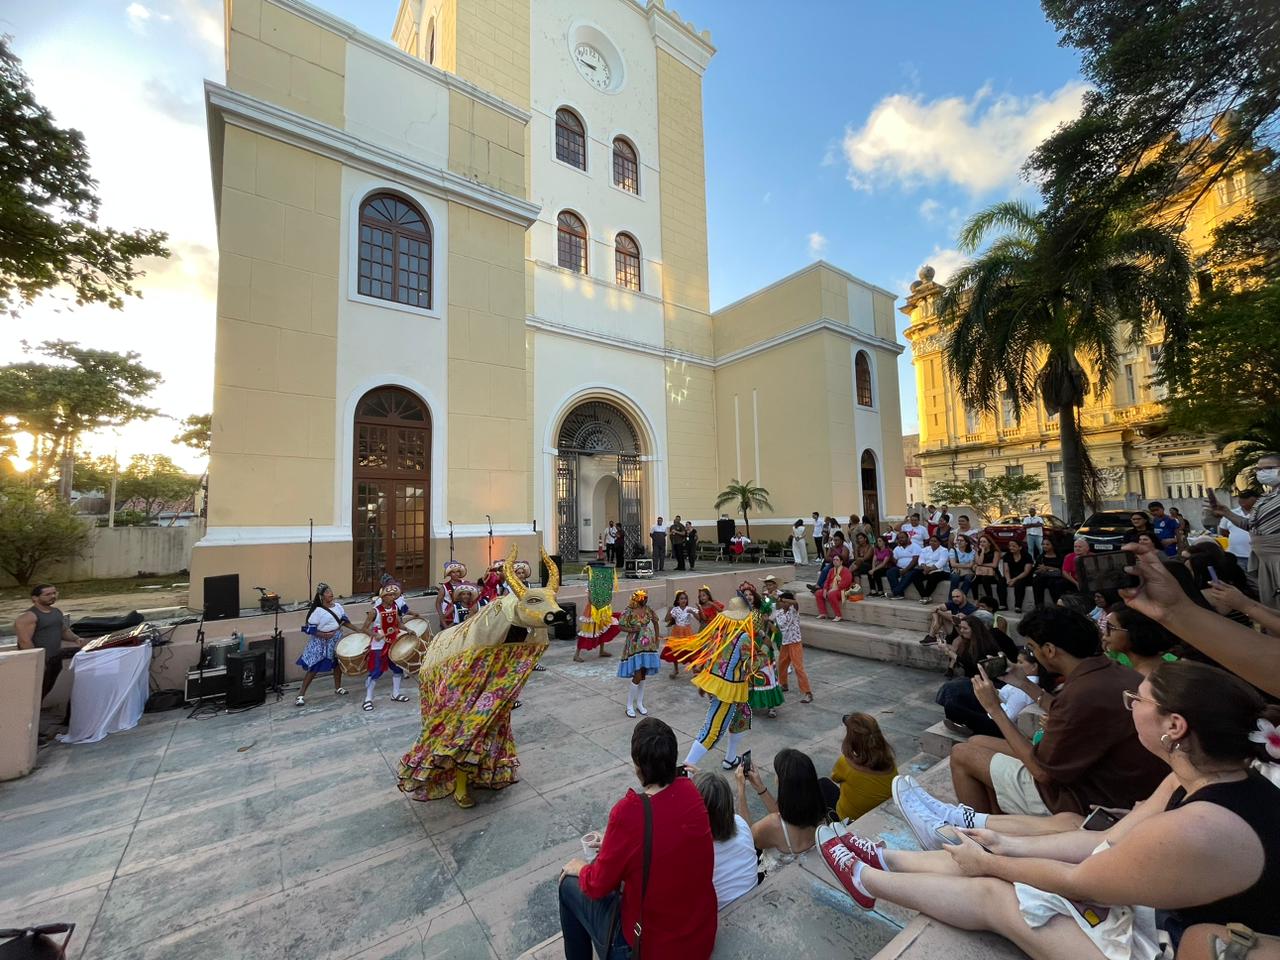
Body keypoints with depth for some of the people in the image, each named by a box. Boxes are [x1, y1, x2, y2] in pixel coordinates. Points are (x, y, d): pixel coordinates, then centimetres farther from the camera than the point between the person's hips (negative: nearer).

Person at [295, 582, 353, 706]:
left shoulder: (337, 606, -2)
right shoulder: (317, 611, -19)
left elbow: (344, 621, 6)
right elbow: (309, 629, -17)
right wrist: (324, 635, -28)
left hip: (337, 639, 6)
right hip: (321, 642, -6)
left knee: (338, 663, 17)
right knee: (313, 668, -2)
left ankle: (338, 687, 35)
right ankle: (301, 695, 11)